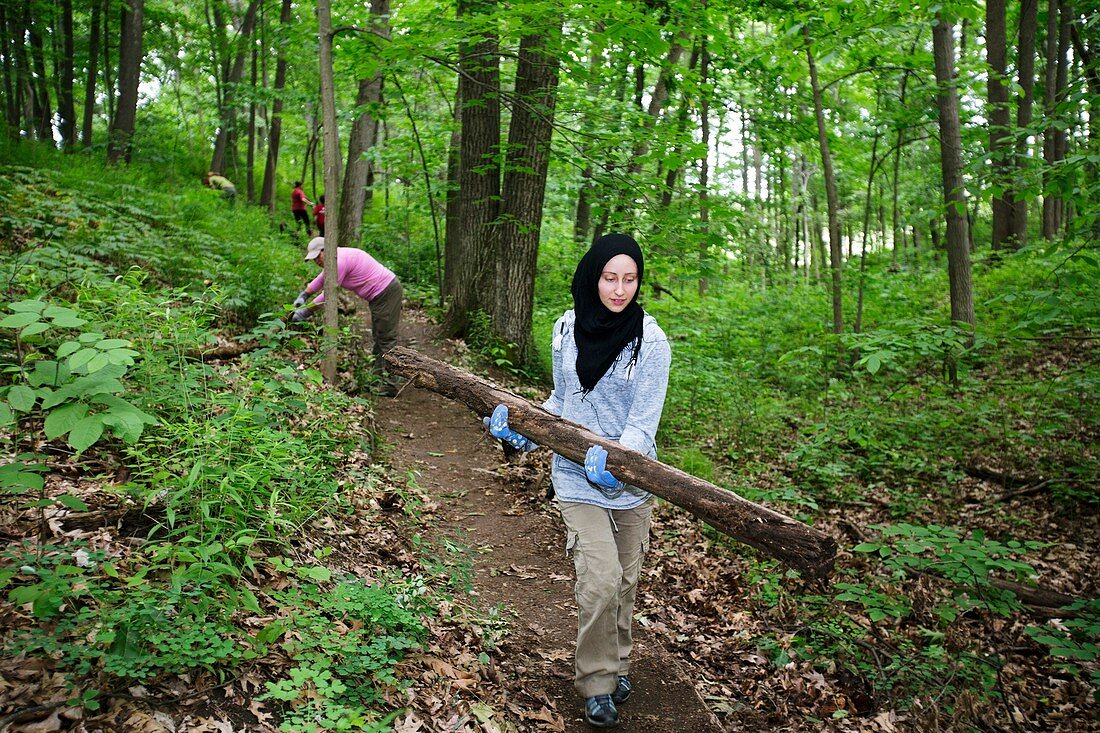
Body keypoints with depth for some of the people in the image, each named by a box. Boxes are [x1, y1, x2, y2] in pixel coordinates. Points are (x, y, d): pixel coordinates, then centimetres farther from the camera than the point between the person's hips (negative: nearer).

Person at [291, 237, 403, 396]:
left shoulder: (341, 261, -21)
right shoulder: (337, 258, 12)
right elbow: (320, 280, 24)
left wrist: (305, 311, -14)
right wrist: (303, 295, 16)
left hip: (386, 293, -11)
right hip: (382, 293, 11)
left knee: (386, 338, -9)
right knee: (379, 337, 16)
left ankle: (389, 386, -7)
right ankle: (379, 378, 24)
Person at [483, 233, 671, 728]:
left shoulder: (650, 340, -12)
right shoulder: (568, 329, -1)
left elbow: (644, 423, -17)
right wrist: (523, 431, -1)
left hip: (630, 480, 0)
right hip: (577, 476, 1)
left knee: (624, 581, 15)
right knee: (599, 580, -13)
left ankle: (618, 662, 40)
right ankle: (597, 681, 9)